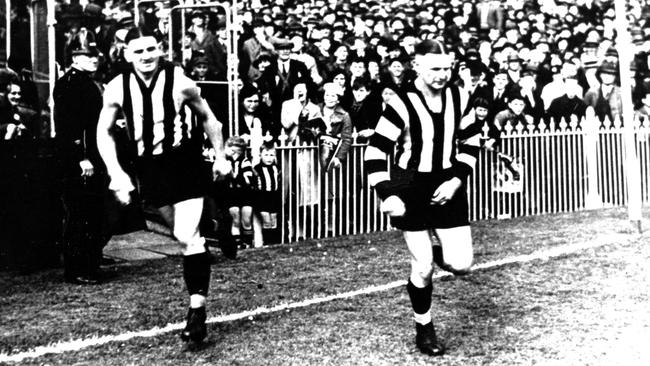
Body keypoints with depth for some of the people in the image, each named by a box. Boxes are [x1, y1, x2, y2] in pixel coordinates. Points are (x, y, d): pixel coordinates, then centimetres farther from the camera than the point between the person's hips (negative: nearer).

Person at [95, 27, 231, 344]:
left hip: (186, 164, -4)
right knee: (183, 236, 18)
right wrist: (116, 174, -7)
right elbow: (104, 131, 4)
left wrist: (220, 157, 7)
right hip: (150, 168, 4)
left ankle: (197, 310, -7)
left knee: (188, 237, -13)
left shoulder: (180, 82, -13)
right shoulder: (117, 89, -7)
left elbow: (207, 118, 3)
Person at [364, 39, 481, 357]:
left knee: (461, 264, -4)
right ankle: (424, 330, 22)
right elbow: (376, 152, -16)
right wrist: (386, 195, -25)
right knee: (423, 268, -1)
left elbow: (471, 141, 9)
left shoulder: (458, 97, -2)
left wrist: (457, 179, -3)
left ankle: (436, 252, 32)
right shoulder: (401, 104, -17)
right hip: (411, 190, -4)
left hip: (447, 187, 4)